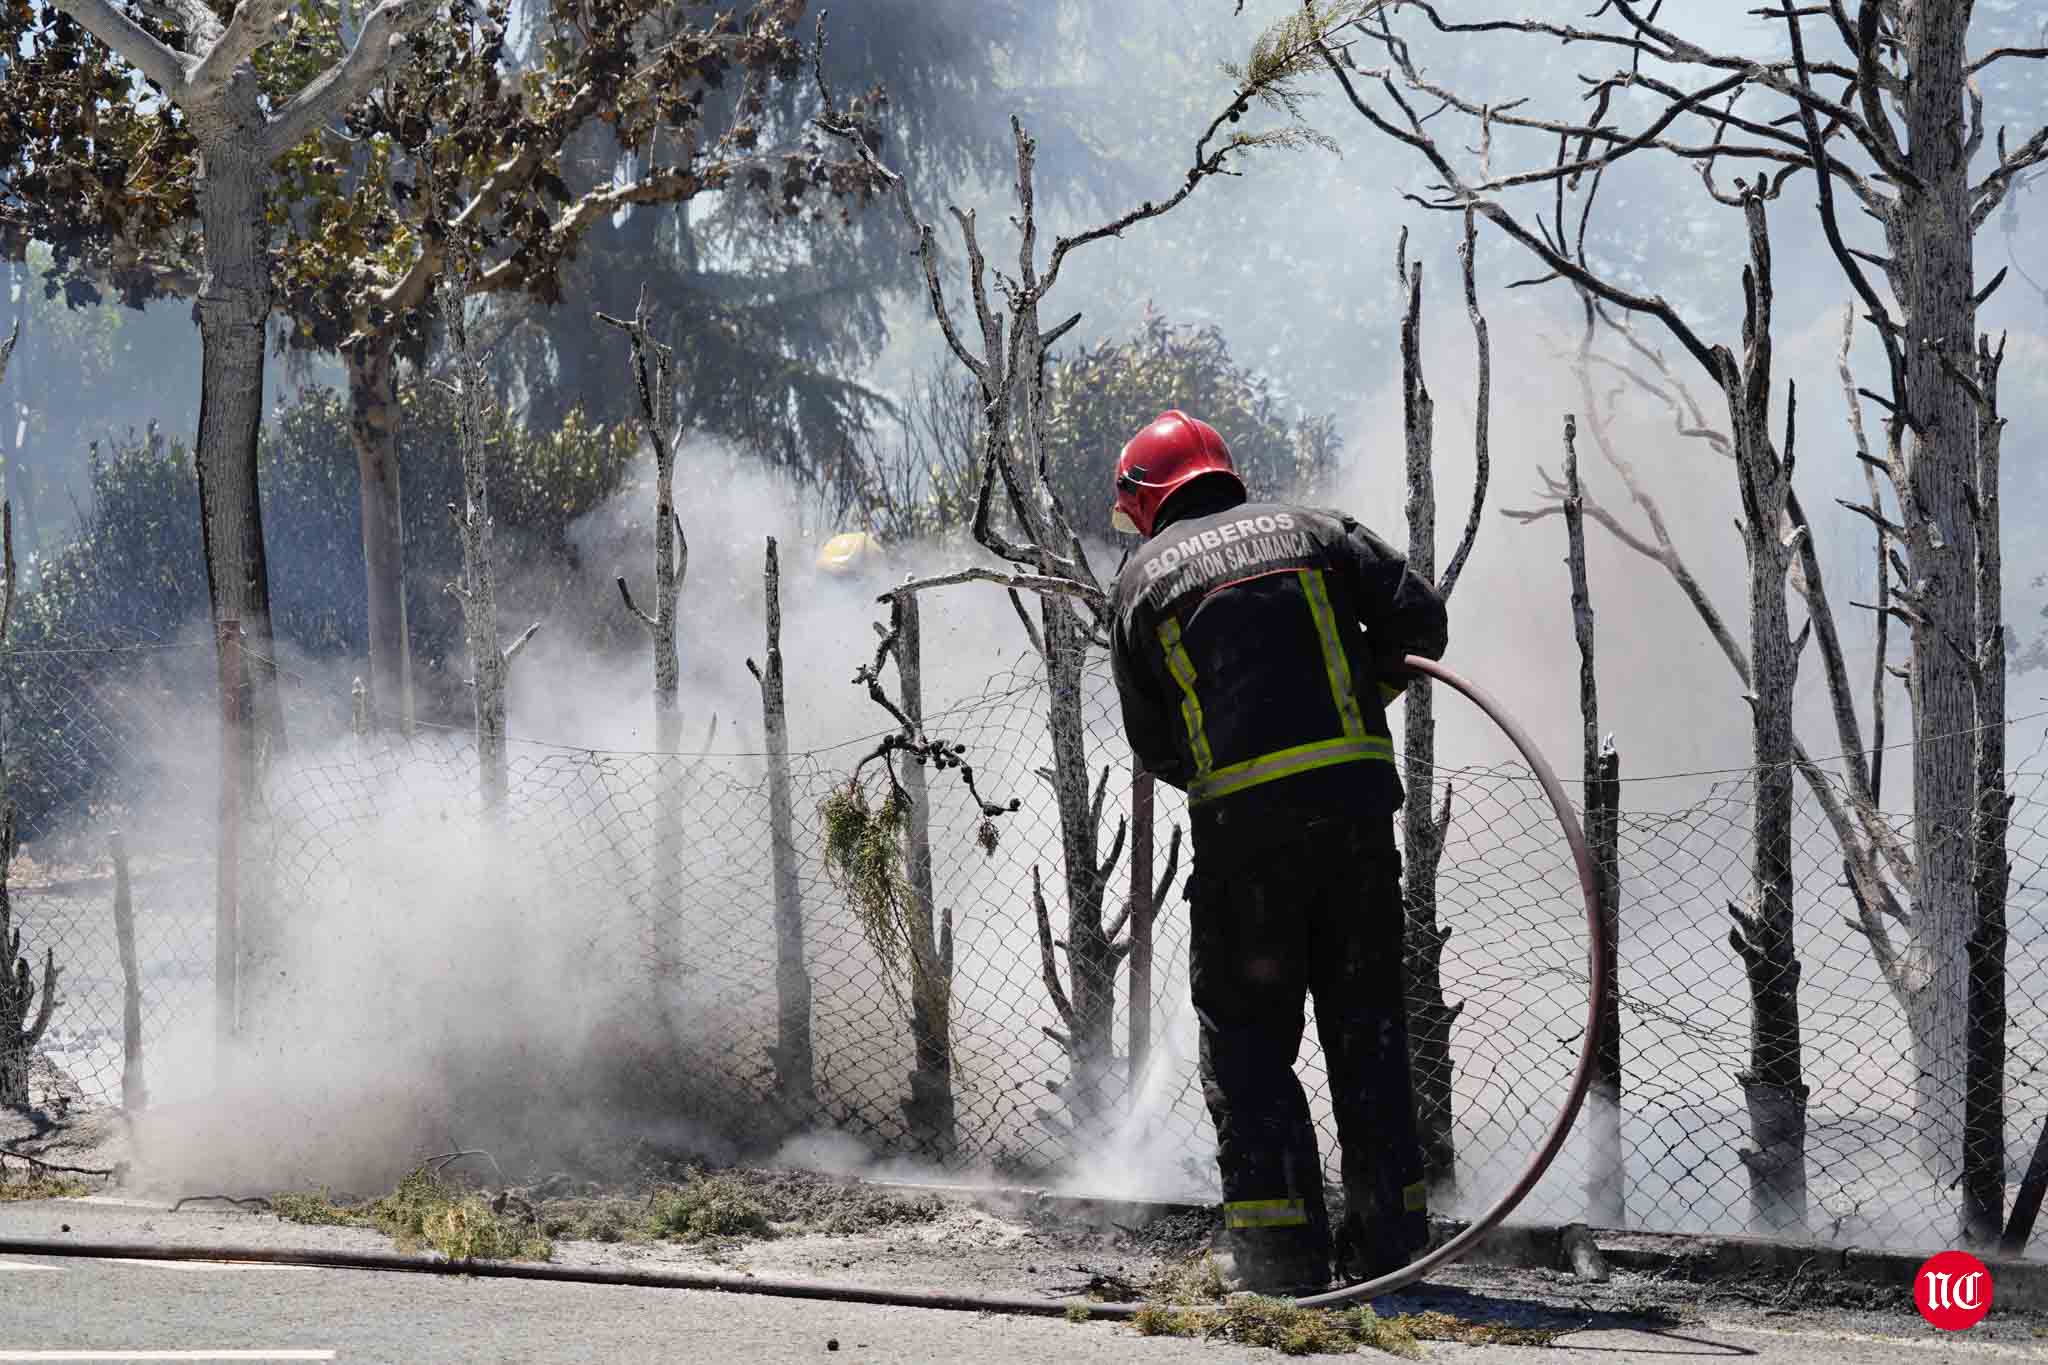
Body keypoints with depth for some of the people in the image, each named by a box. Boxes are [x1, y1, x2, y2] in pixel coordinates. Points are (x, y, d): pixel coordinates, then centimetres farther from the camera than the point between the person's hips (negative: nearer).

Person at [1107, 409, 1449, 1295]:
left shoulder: (1142, 577, 10)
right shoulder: (1308, 530, 13)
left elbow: (1153, 747, 9)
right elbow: (1420, 617, 3)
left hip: (1240, 822, -2)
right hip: (1357, 800, 2)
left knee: (1247, 1032, 8)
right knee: (1366, 1024, 12)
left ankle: (1279, 1242, 0)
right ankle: (1388, 1238, 13)